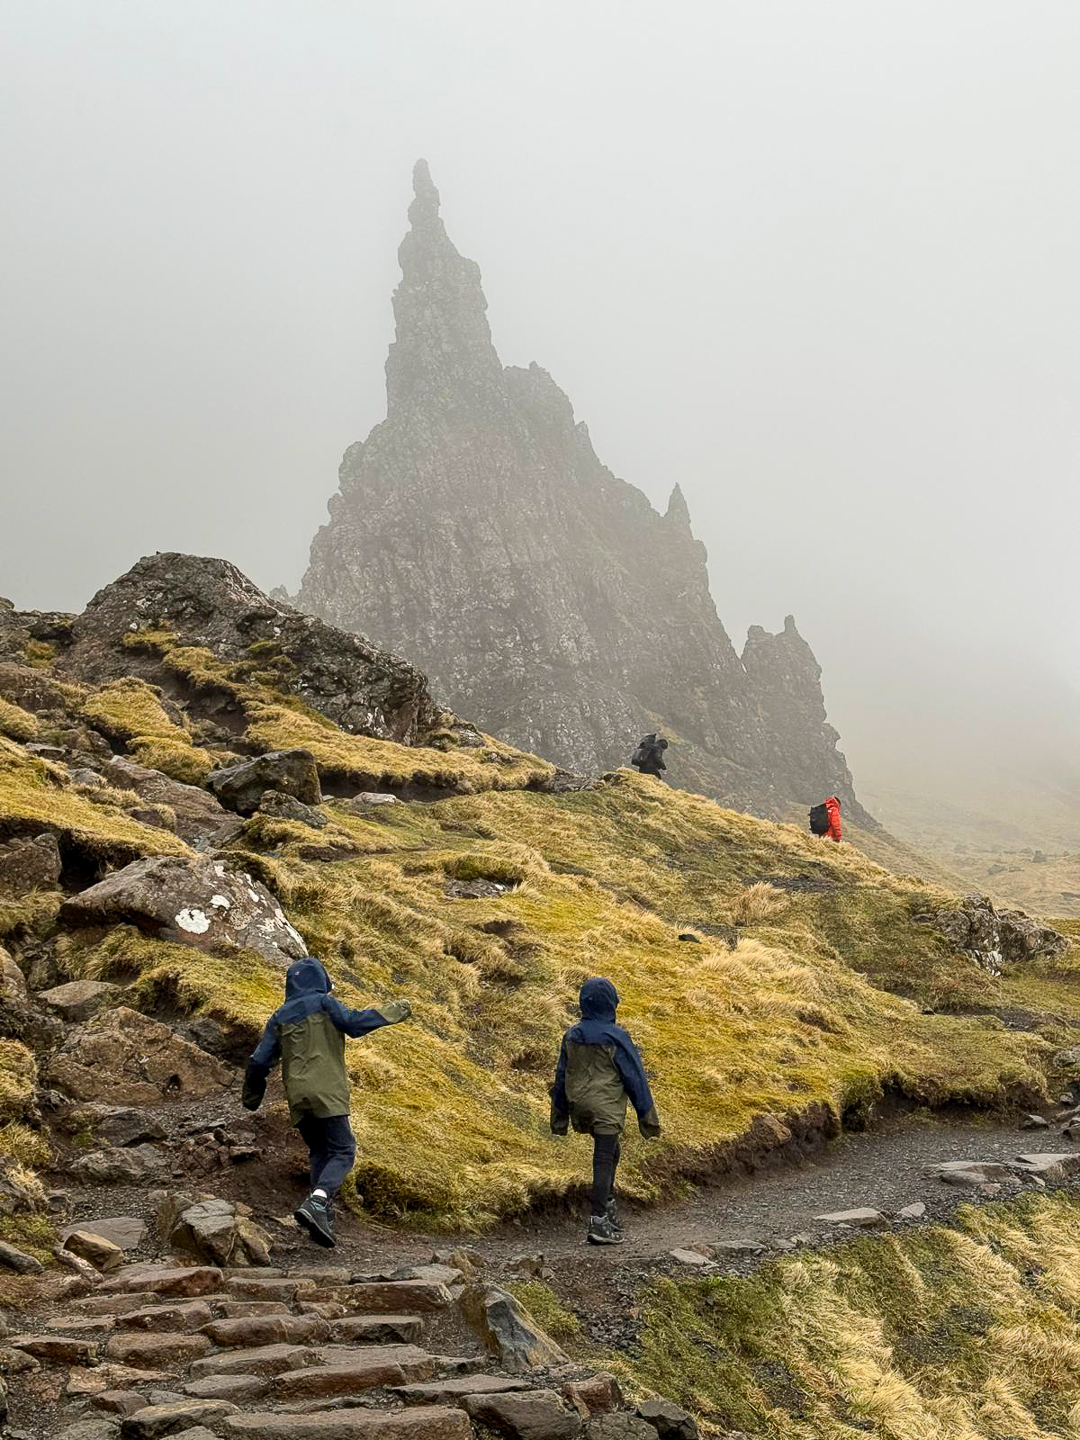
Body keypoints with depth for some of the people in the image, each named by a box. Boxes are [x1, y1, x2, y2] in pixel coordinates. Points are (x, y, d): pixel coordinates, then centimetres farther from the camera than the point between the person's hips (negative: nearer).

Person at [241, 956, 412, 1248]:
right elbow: (353, 1023, -13)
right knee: (342, 1151, -5)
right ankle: (317, 1202, -28)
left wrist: (251, 1098, 28)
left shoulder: (279, 1018, 17)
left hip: (297, 1099, 6)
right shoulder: (324, 1003, 3)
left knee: (320, 1153, 17)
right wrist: (390, 1013, -3)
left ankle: (322, 1219, 5)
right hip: (326, 1093, -5)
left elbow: (259, 1062, 14)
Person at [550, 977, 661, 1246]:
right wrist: (646, 1114, -1)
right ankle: (598, 1223, -7)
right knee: (604, 1161, -4)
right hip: (607, 1108, -6)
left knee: (610, 1152, 25)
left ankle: (608, 1205, 29)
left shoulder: (571, 1037, 2)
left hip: (579, 1106, 6)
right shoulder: (616, 1038, -15)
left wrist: (560, 1115, 20)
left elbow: (561, 1076, 10)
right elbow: (634, 1077, -10)